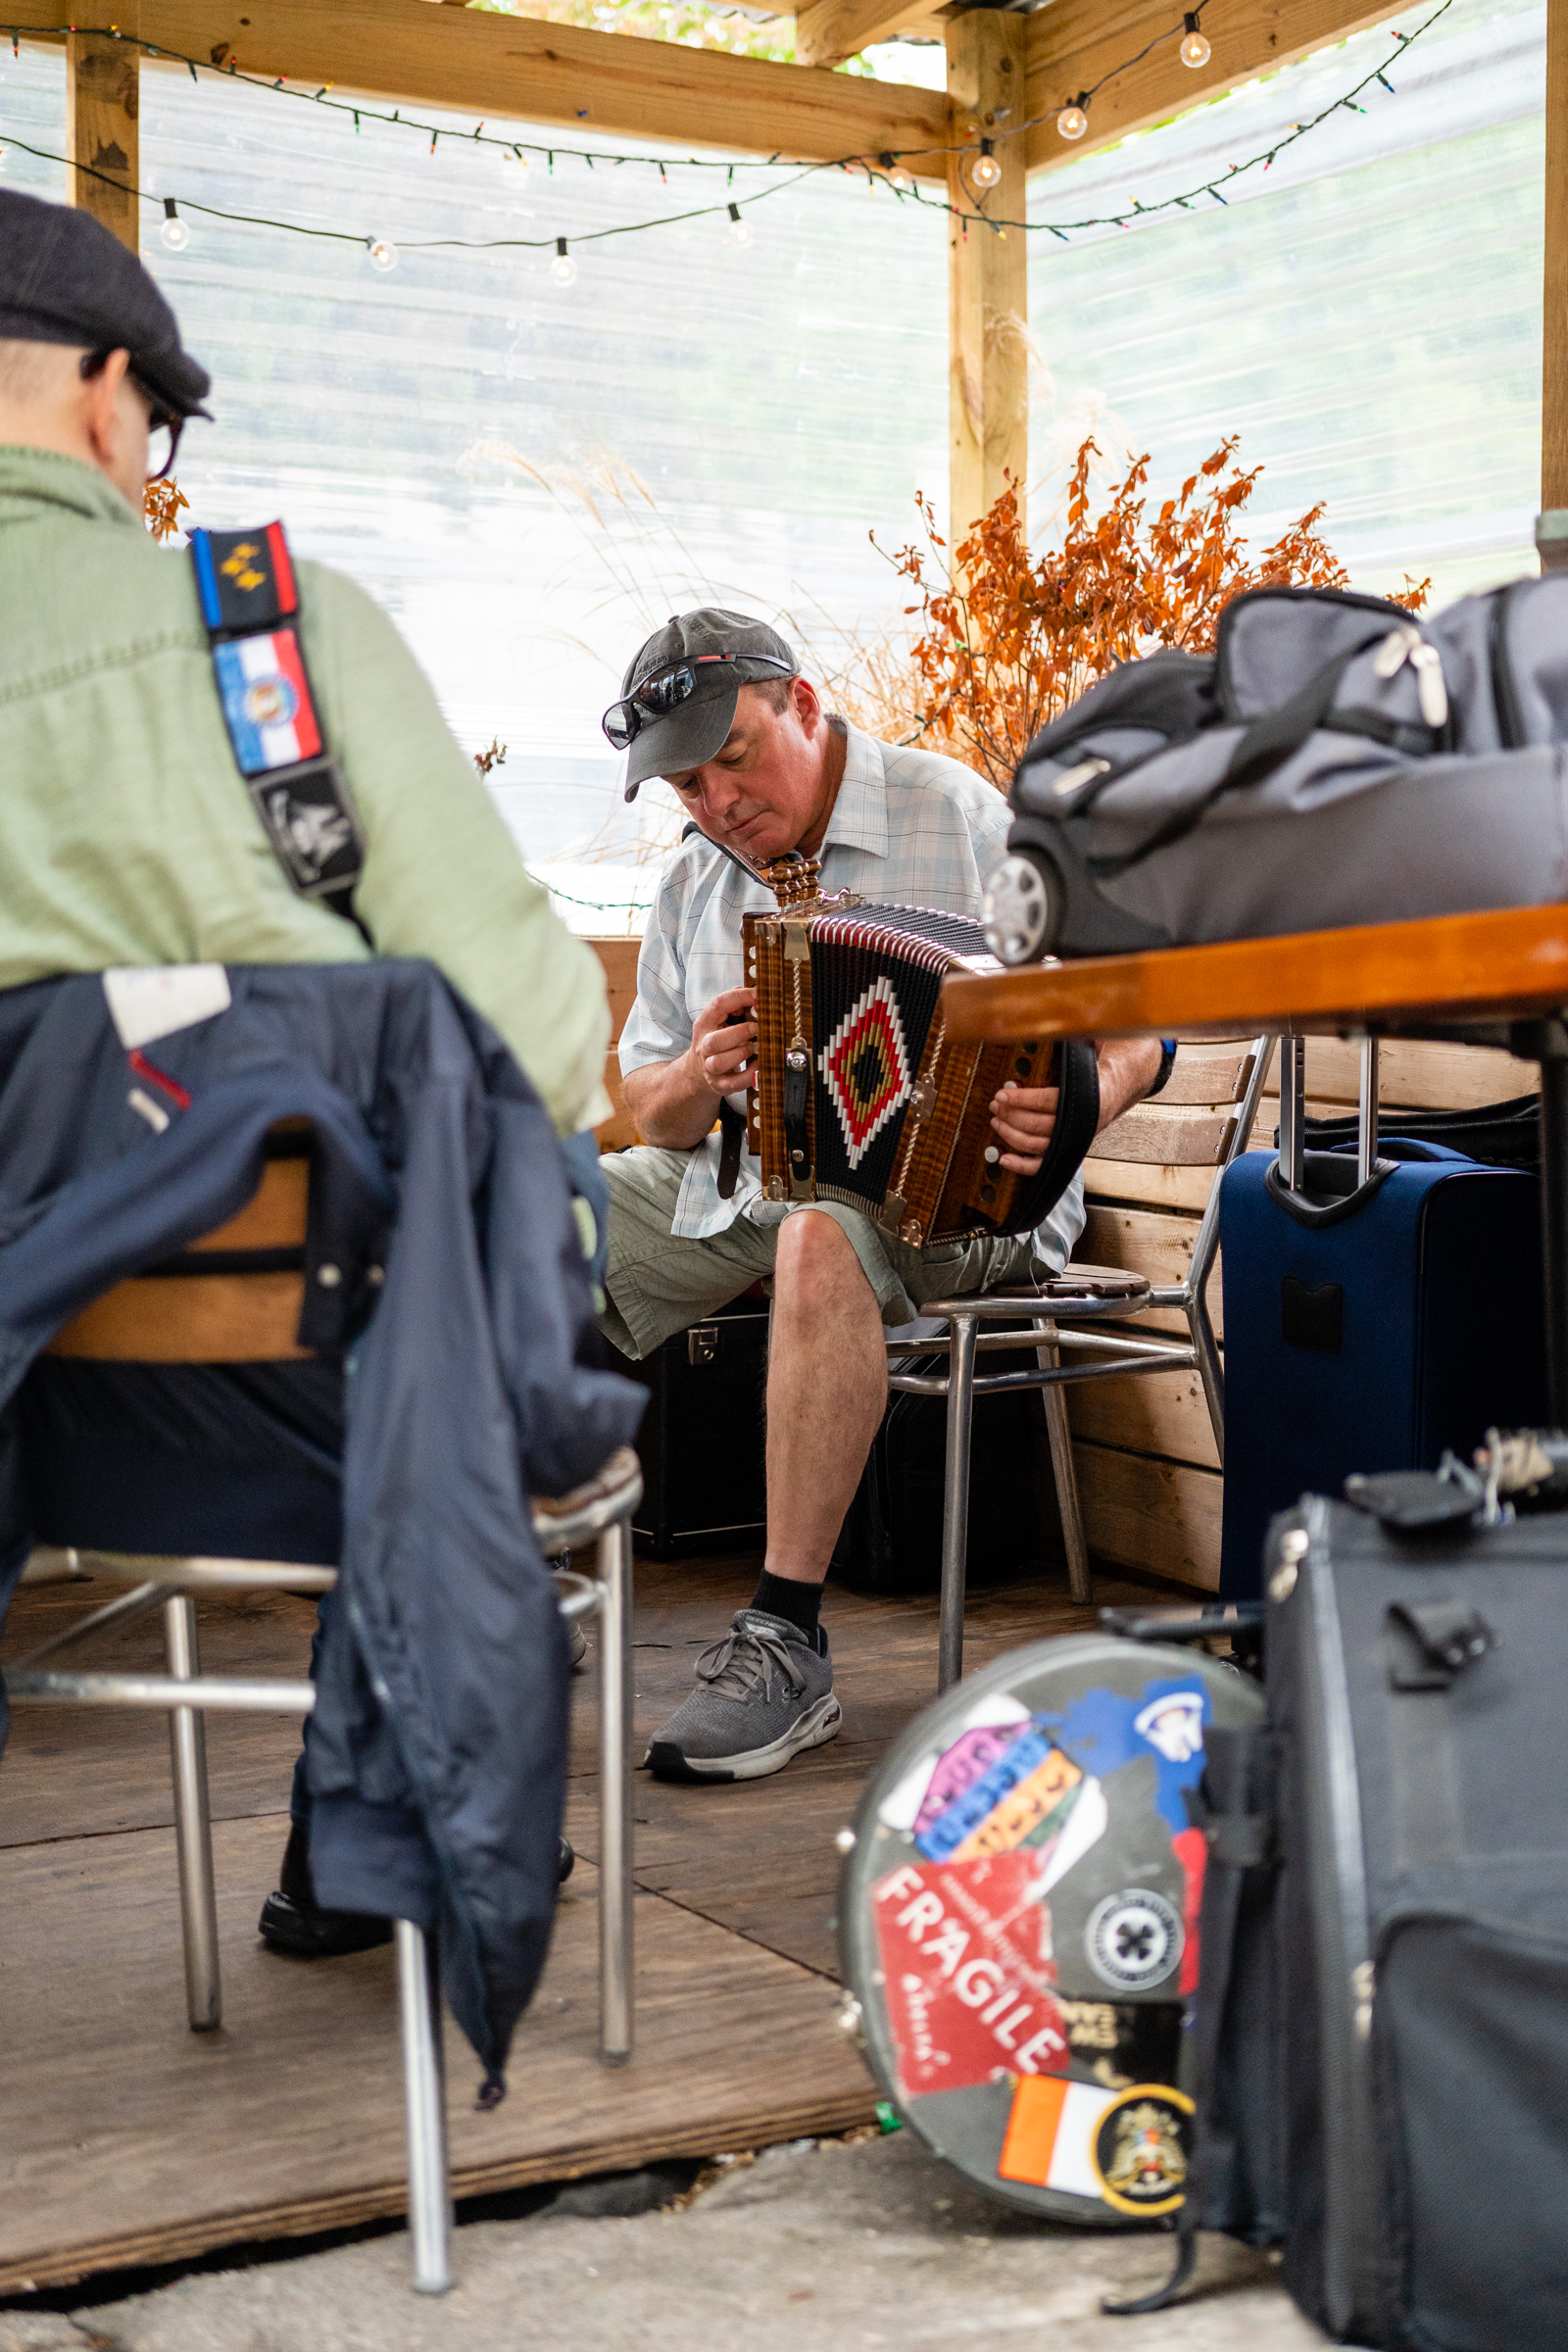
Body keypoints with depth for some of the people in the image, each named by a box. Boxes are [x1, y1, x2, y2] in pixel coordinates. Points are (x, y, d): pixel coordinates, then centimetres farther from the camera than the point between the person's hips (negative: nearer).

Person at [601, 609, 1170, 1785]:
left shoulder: (961, 820, -7)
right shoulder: (694, 884, 11)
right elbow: (650, 1112, 14)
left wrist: (1081, 1108, -34)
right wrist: (694, 1082, -11)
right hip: (740, 1171, 7)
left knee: (822, 1239, -39)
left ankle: (788, 1646, -34)